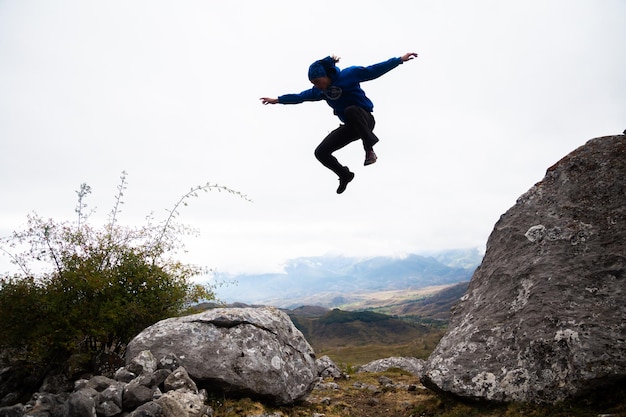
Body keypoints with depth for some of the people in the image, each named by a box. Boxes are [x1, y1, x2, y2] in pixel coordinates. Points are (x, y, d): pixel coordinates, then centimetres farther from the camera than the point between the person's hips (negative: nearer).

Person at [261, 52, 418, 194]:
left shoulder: (348, 75, -13)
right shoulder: (319, 91, 4)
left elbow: (373, 71, -13)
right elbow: (300, 96, 16)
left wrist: (400, 59, -16)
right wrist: (278, 100, 19)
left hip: (365, 121, -6)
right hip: (349, 127, 6)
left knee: (350, 110, -40)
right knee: (321, 152, -5)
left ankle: (369, 150, -28)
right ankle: (345, 175, 19)